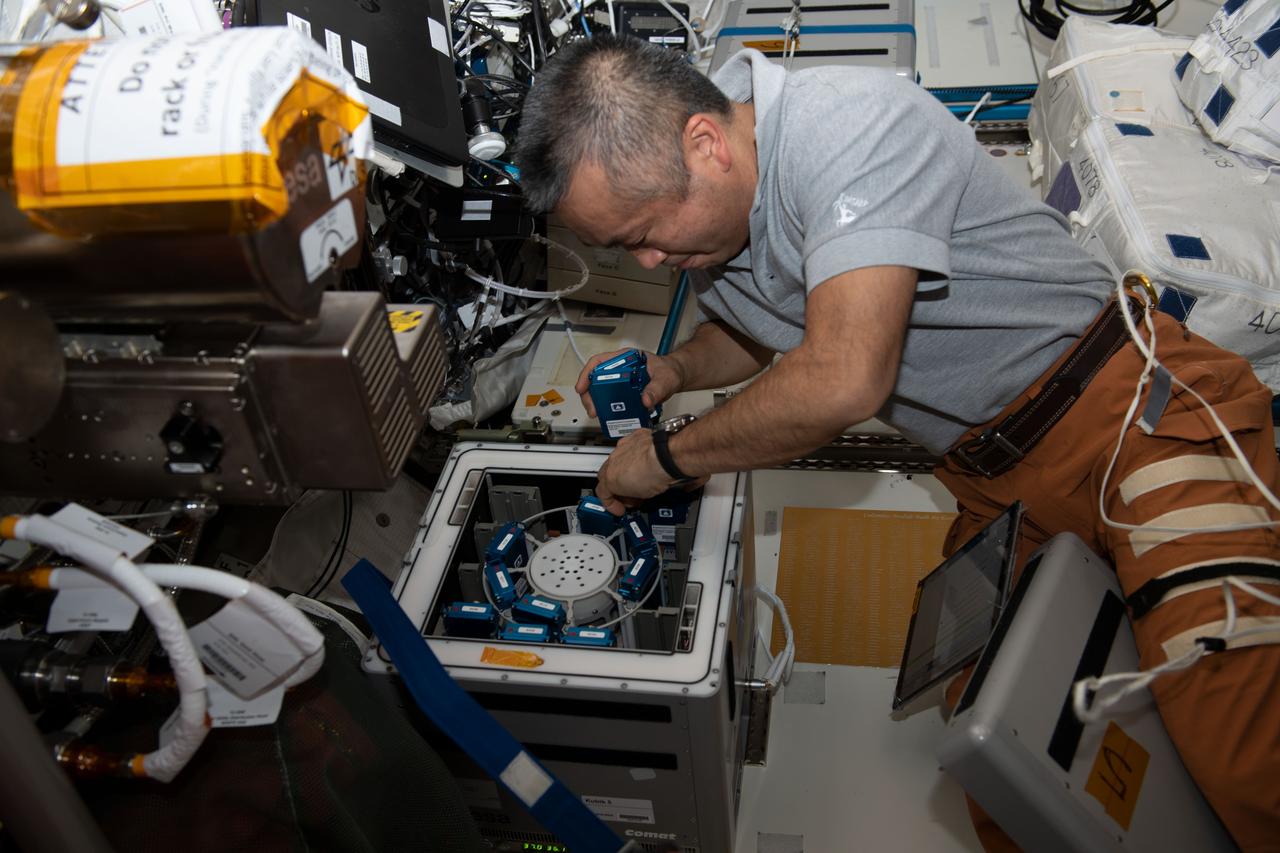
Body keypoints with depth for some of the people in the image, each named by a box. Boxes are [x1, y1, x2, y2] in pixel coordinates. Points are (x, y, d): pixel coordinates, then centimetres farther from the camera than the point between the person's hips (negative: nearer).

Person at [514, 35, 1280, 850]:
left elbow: (843, 379, -31)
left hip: (1132, 406, -7)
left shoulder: (851, 123, -22)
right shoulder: (708, 210, 4)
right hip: (996, 485, 8)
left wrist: (668, 457, -15)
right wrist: (671, 371, 4)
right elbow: (753, 332, 26)